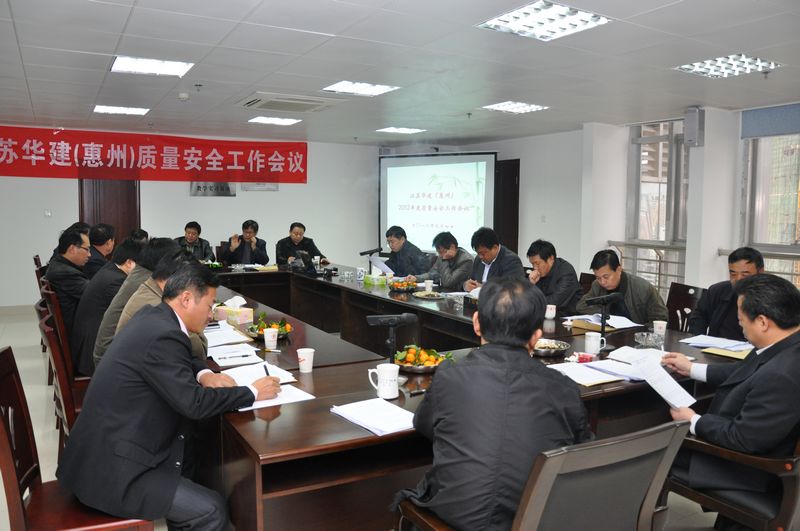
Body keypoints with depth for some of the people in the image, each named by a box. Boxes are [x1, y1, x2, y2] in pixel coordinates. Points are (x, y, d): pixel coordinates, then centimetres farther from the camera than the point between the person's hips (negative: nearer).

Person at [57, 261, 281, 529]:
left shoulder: (152, 316, 5)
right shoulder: (162, 336, -24)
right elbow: (194, 403, -24)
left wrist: (203, 374, 2)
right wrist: (252, 392, -13)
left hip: (103, 451, 10)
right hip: (111, 470, -10)